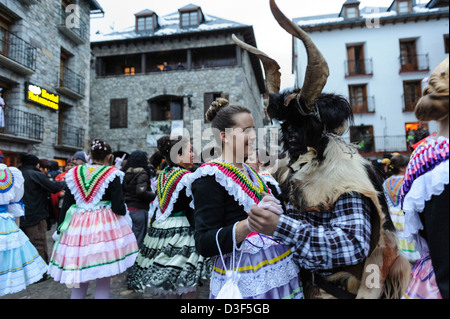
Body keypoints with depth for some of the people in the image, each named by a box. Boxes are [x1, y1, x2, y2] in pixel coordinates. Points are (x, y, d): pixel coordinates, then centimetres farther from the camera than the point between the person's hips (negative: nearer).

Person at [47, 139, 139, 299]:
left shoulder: (74, 173, 7)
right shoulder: (112, 174, -6)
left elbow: (66, 205, 8)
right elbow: (119, 208, -10)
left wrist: (61, 227, 17)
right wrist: (123, 208, 12)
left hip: (78, 226, 4)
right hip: (105, 226, -4)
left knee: (80, 279, 17)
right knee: (103, 279, 8)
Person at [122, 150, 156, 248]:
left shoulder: (126, 173, 9)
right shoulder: (142, 174, -13)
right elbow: (141, 192, -24)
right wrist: (155, 195, -11)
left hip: (127, 208, 7)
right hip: (139, 210, -7)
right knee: (139, 240, 2)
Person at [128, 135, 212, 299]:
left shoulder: (162, 175, 9)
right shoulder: (187, 178, -14)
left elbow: (159, 206, 13)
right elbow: (191, 212, -17)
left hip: (160, 228, 8)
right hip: (181, 232, -8)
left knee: (169, 287, 19)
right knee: (188, 288, 3)